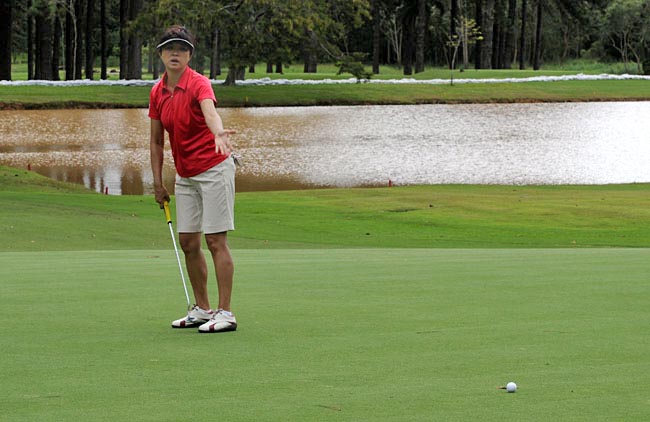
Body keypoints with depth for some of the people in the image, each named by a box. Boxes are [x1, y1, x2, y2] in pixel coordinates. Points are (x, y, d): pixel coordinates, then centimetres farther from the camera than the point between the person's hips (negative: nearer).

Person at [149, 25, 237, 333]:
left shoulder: (198, 83, -17)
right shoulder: (157, 93, 4)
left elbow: (210, 111, -41)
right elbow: (156, 140, 11)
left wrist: (219, 134, -62)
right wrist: (157, 183, 8)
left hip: (214, 169, -7)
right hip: (185, 175, 7)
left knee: (216, 241, -8)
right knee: (188, 242, 8)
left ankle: (225, 313, -5)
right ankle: (202, 309, 20)